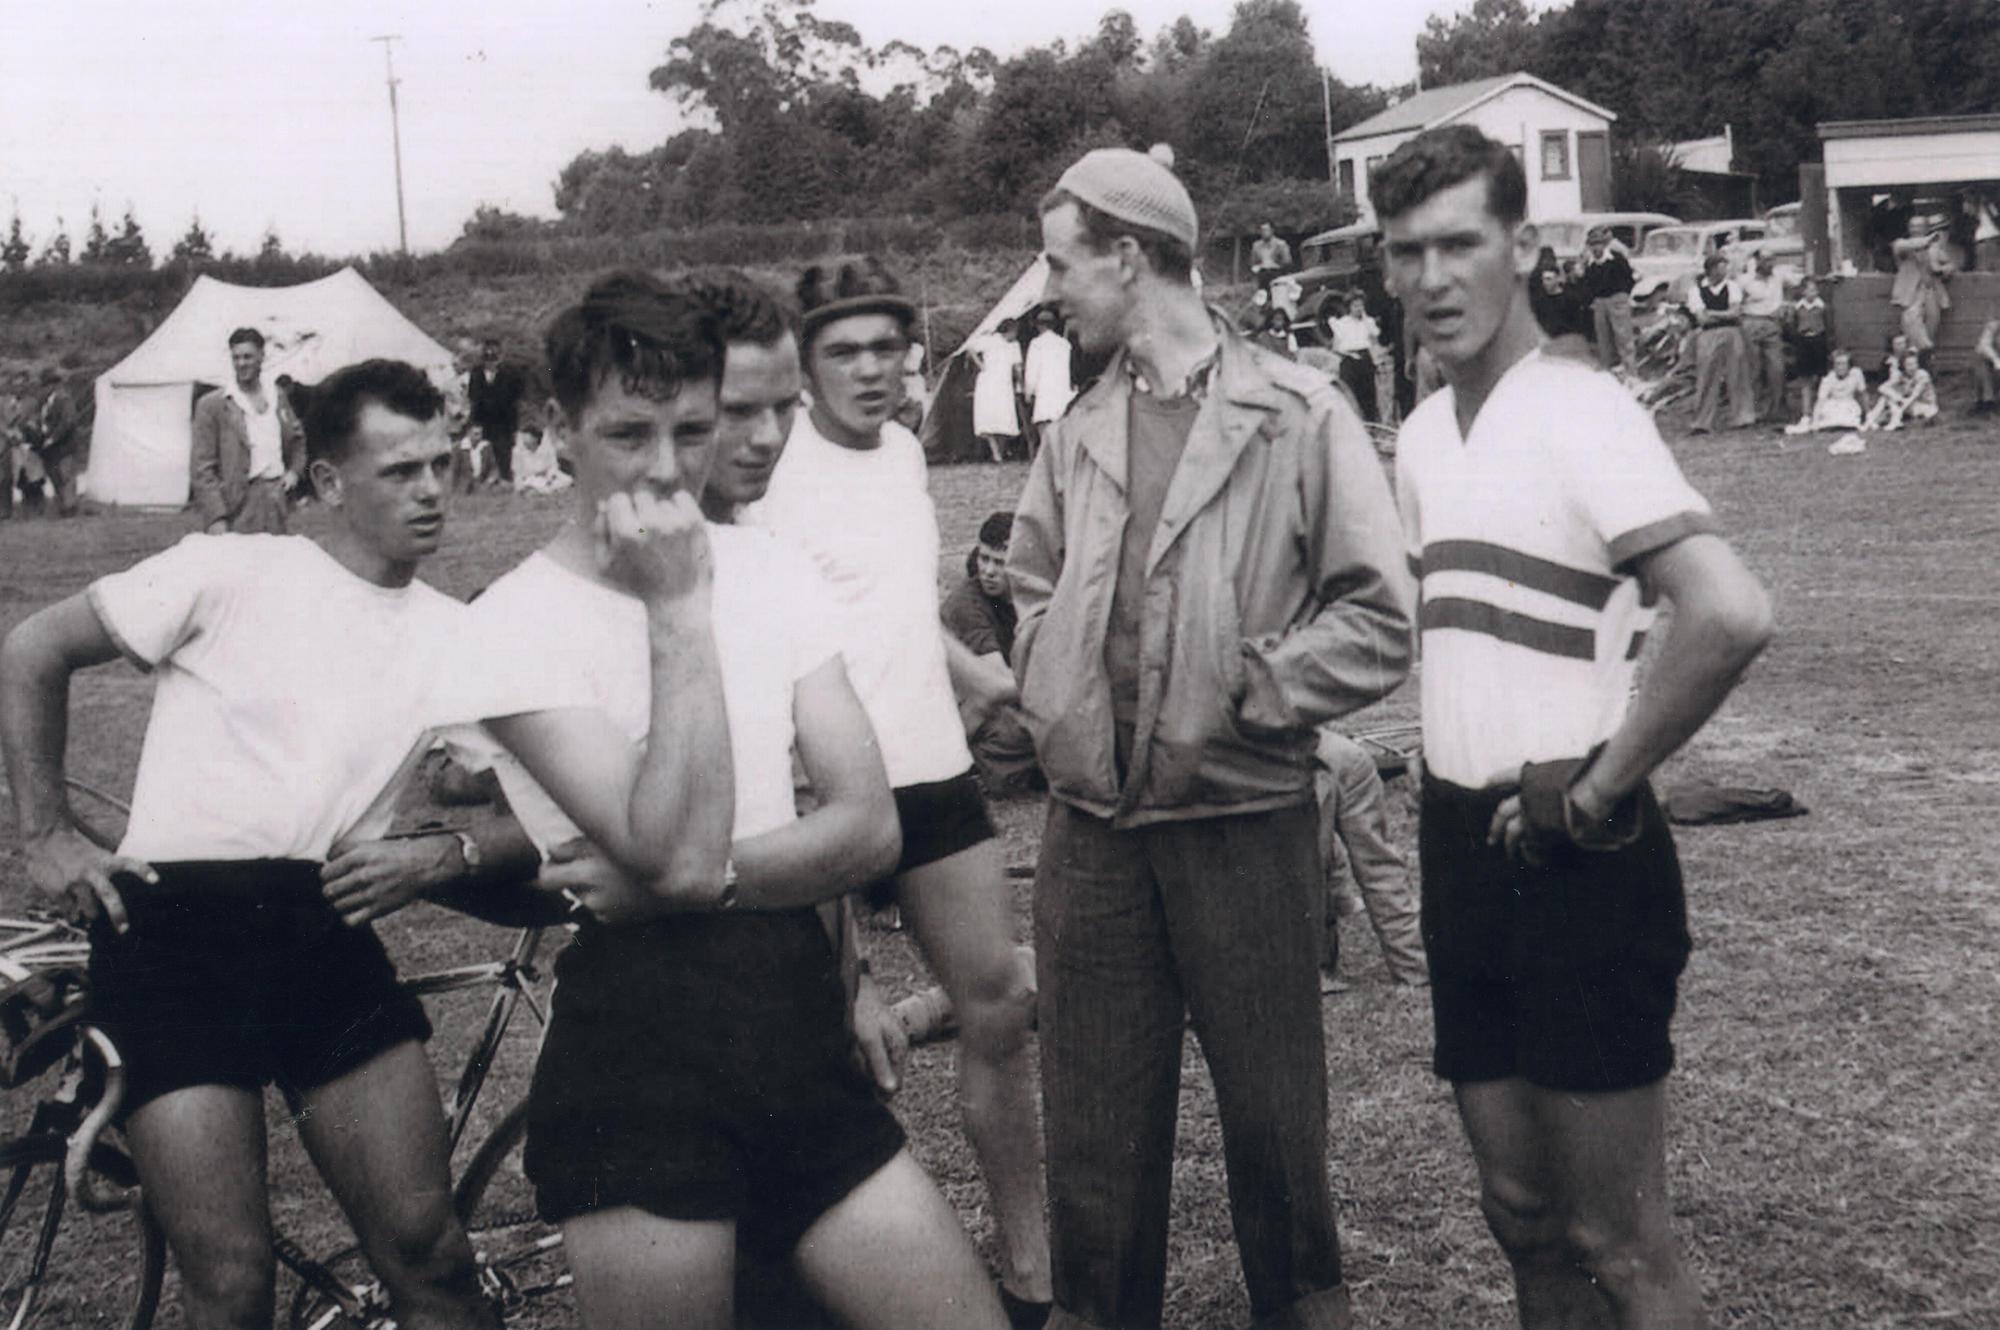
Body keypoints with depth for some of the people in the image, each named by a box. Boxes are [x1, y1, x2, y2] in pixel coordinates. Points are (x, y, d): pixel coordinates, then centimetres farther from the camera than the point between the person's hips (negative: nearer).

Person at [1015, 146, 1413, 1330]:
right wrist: (1057, 704, 6)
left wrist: (1241, 691, -13)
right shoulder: (1079, 434, 8)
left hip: (1245, 820, -4)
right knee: (1095, 1112, 12)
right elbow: (1034, 585, 21)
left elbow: (1378, 621, -9)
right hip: (1092, 822, 4)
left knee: (1275, 1105, 9)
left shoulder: (1298, 417, -7)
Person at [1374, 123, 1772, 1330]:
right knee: (1523, 1212, 16)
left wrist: (1598, 791, -19)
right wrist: (1457, 808, 12)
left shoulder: (1579, 414, -15)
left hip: (1576, 861, -7)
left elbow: (1731, 615, -29)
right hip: (1463, 854, 7)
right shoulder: (1424, 433, 9)